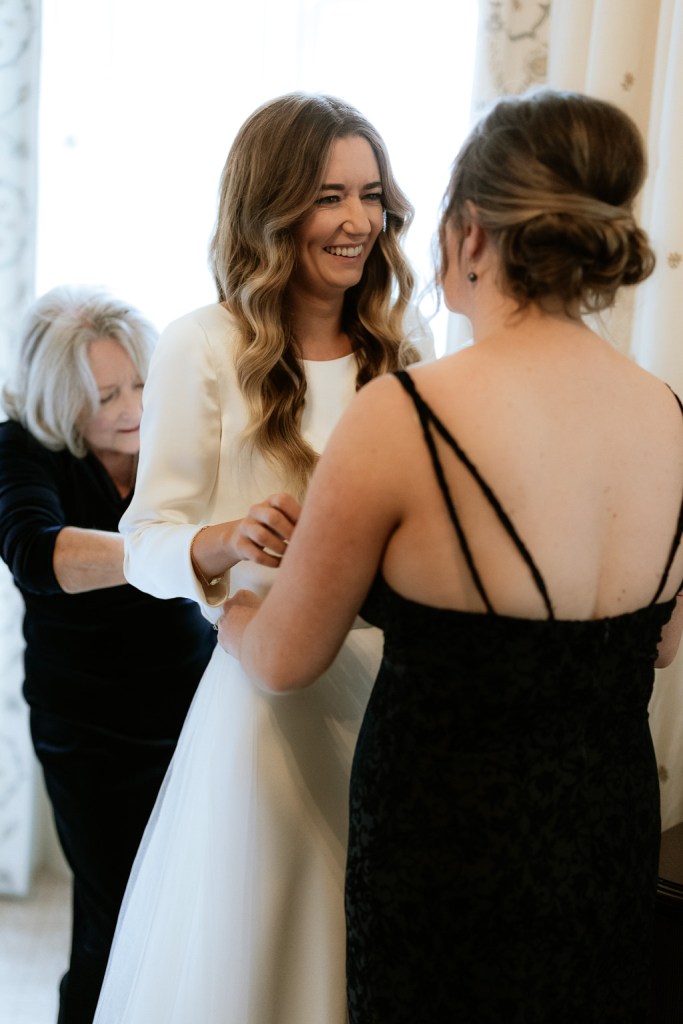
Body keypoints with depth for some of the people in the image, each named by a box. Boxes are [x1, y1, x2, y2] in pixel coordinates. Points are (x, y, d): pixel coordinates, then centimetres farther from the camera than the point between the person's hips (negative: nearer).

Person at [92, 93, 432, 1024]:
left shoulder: (402, 348, 5)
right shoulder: (204, 349, -8)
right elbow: (147, 543, -8)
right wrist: (226, 543, -28)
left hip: (390, 684, 4)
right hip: (269, 692, -4)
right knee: (246, 944, 11)